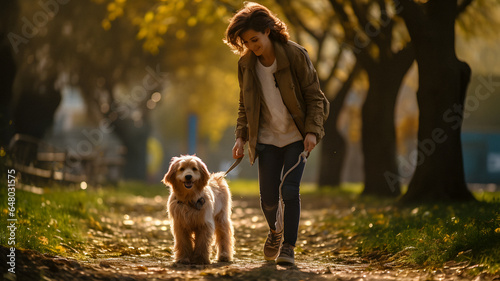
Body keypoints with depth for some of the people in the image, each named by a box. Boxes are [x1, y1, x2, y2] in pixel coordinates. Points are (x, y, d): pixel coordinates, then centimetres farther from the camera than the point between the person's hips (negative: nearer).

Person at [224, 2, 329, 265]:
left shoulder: (295, 55, -13)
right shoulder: (246, 64, -1)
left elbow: (314, 96, -8)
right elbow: (245, 105, 10)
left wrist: (312, 130, -18)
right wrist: (241, 136, 0)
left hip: (296, 136, -3)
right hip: (267, 138, 3)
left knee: (290, 190, -14)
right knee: (268, 197, -1)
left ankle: (288, 247, -2)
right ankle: (275, 232, 30)